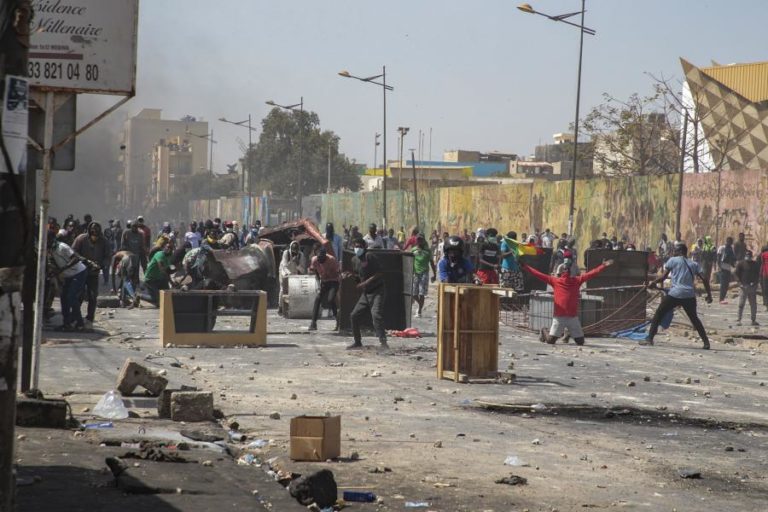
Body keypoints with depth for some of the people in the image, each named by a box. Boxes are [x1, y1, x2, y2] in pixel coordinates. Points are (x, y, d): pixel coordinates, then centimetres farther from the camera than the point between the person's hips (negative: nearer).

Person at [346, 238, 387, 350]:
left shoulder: (369, 256, -13)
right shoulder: (355, 260, 11)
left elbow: (379, 274, -17)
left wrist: (366, 283, -22)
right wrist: (350, 275, 2)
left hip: (378, 291, -8)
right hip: (365, 293, 8)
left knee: (376, 313, -26)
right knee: (354, 315, 7)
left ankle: (383, 341, -28)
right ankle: (357, 342, 21)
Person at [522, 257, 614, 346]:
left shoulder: (577, 280, 10)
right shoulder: (554, 281, 4)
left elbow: (591, 274, 8)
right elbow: (538, 274, 2)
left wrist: (604, 266, 2)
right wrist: (524, 267, -3)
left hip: (573, 317, 3)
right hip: (559, 317, -3)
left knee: (580, 342, 5)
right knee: (550, 340, -4)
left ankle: (569, 333, 36)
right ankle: (544, 331, 31)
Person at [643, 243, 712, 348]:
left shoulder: (673, 260, 6)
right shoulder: (694, 264, 16)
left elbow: (663, 277, 2)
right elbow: (704, 279, 9)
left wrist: (653, 283, 17)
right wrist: (709, 294, 14)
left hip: (675, 294, -4)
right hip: (689, 295, 4)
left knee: (658, 315, 8)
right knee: (694, 318, 20)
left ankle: (650, 339, 0)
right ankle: (706, 342, 14)